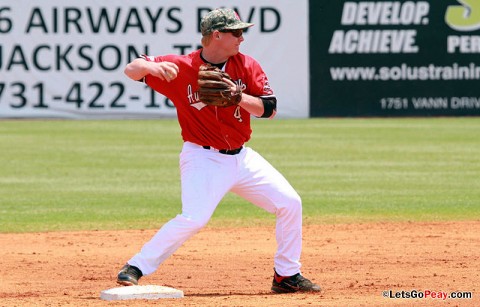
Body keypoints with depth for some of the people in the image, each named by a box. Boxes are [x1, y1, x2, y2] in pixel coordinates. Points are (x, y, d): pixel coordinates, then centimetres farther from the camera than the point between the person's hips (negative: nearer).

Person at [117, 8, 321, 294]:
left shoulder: (247, 66, -1)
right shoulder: (181, 67, -12)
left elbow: (270, 108, -2)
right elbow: (132, 70, -12)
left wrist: (238, 97, -21)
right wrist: (152, 67, -36)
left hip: (241, 157, 6)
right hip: (204, 159, -6)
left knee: (290, 203, 2)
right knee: (193, 218, -24)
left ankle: (287, 275, 15)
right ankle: (135, 267, -13)